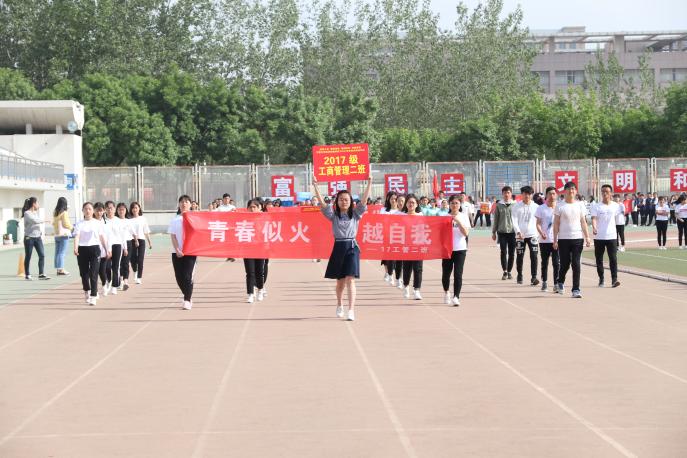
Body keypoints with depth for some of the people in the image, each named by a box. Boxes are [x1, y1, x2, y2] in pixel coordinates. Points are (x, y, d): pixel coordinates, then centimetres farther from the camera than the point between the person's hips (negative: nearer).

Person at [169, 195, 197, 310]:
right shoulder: (175, 219, 8)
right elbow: (173, 236, 2)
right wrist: (177, 250, -10)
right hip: (177, 252, 3)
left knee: (187, 276, -12)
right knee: (179, 276, 3)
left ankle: (187, 301, -10)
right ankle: (188, 298, 21)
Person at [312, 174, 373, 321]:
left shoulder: (355, 214, 5)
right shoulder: (333, 215, 5)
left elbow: (364, 199, -4)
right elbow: (322, 202, -4)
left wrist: (369, 183, -10)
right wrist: (315, 186, -11)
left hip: (351, 247, -2)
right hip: (338, 247, 2)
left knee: (350, 279, -13)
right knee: (340, 280, 13)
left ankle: (351, 310, -18)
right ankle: (339, 305, 38)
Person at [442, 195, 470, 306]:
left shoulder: (464, 216, 3)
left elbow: (466, 233, -7)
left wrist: (458, 221, -17)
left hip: (460, 249, -1)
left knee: (458, 274, -11)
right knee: (446, 273, 9)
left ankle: (456, 297, -12)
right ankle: (446, 292, 35)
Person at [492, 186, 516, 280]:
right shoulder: (499, 205, 4)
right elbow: (496, 219, 7)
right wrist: (493, 232, 6)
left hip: (512, 231, 0)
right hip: (502, 232, 0)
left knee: (511, 253, 3)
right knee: (503, 252, -4)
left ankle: (509, 271, 12)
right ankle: (505, 271, 0)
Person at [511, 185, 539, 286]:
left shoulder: (536, 207, 6)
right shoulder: (516, 207, 3)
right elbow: (514, 221, -2)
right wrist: (518, 231, -16)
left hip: (533, 235, 0)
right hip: (520, 235, 0)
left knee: (534, 256, -9)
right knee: (520, 256, 6)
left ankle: (534, 277, -9)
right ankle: (519, 276, 21)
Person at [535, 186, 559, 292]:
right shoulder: (541, 208, 3)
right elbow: (538, 224, 1)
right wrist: (541, 233, -17)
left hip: (556, 240, -1)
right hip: (544, 240, 1)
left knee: (557, 263, -9)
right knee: (544, 263, 11)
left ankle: (556, 284, -8)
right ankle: (544, 282, 24)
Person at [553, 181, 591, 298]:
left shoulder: (580, 205, 8)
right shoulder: (560, 206, 1)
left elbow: (583, 222, 11)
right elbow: (556, 224, 2)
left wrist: (587, 237, 2)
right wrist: (555, 240, -3)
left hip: (578, 238, 1)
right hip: (563, 239, -1)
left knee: (576, 264, -5)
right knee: (565, 264, 4)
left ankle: (576, 289, -3)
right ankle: (561, 282, 33)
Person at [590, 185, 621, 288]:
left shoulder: (615, 206, 5)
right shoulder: (596, 206, -2)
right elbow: (594, 218, -13)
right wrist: (594, 227, -31)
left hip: (612, 236, 1)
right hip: (599, 237, -1)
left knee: (613, 258, -7)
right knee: (599, 259, 6)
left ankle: (614, 279, -7)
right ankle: (601, 279, 16)